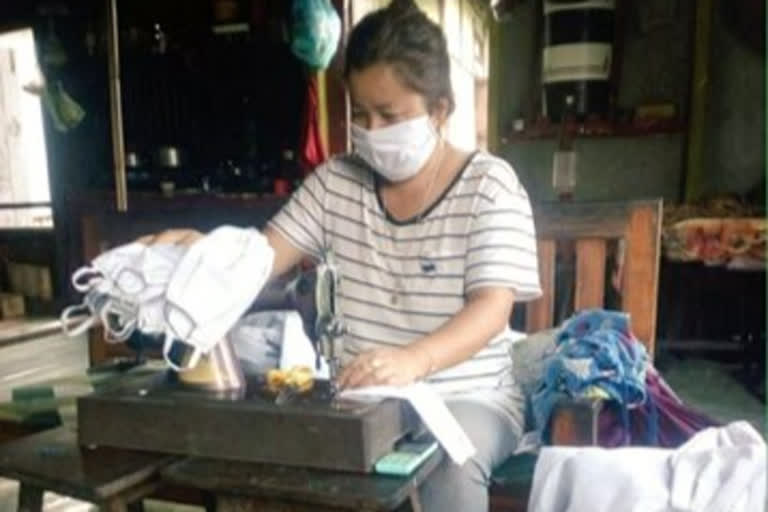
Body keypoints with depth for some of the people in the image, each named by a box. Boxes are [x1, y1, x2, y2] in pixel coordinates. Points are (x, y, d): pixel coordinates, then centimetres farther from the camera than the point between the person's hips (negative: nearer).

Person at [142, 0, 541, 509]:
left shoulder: (488, 184, -8)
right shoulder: (336, 180, 5)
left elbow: (492, 308, -19)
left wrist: (414, 360, -39)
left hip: (467, 398, -2)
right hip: (360, 394, 3)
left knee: (452, 466, -34)